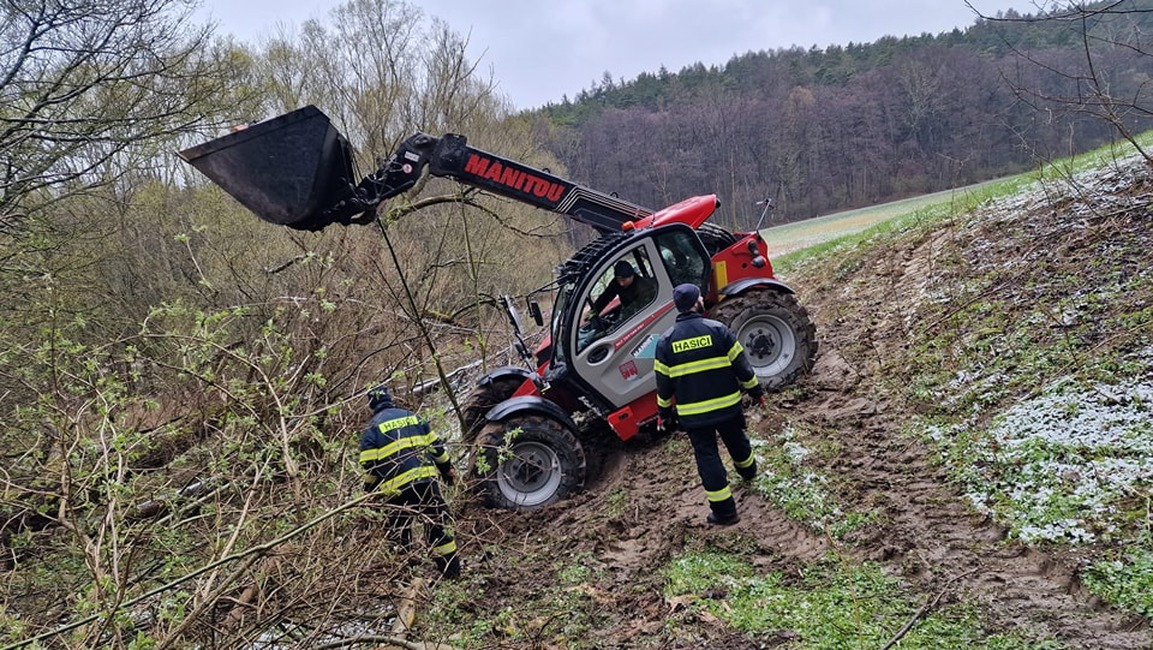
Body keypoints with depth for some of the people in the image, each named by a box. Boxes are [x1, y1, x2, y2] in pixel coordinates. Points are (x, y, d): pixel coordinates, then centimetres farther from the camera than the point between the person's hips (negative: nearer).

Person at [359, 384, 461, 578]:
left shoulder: (372, 428, 3)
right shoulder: (412, 416, 14)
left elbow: (369, 466, -2)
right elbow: (436, 446, 15)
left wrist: (370, 493, 11)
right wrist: (447, 469, 26)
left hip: (398, 489, -3)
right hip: (427, 480, 3)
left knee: (400, 533, 10)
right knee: (439, 526, 11)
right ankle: (452, 572, 14)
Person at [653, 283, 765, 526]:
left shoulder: (666, 341, -6)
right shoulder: (717, 330, -10)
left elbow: (663, 382, -1)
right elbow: (741, 365, -5)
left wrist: (663, 412, 12)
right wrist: (756, 390, 9)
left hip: (692, 413, -1)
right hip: (727, 405, 1)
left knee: (707, 456, 6)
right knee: (736, 441, 26)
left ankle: (724, 511, 7)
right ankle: (748, 470, 55)